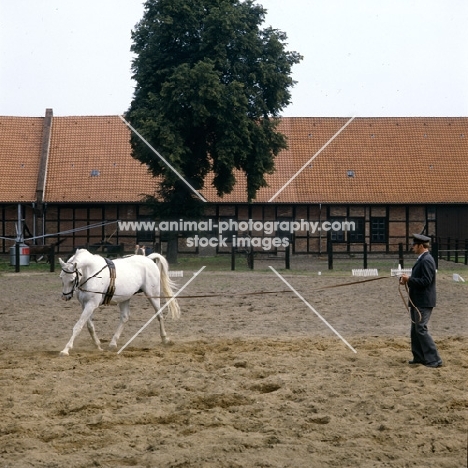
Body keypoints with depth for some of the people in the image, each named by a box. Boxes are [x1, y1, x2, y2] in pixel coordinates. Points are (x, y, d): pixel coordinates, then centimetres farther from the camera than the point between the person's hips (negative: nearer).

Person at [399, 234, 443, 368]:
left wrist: (409, 279, -19)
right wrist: (408, 280, 4)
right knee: (415, 329, 14)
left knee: (421, 329, -10)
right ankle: (419, 357, 21)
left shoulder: (426, 260, -18)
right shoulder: (422, 260, 14)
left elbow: (425, 281, -24)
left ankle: (434, 359, -7)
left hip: (423, 302, -11)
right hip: (417, 301, 11)